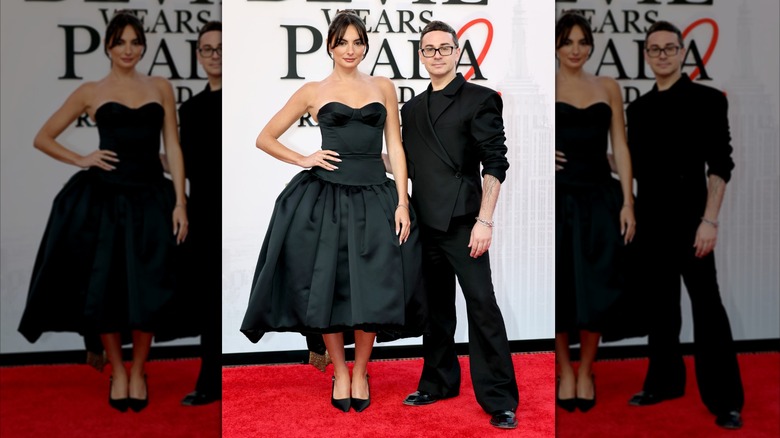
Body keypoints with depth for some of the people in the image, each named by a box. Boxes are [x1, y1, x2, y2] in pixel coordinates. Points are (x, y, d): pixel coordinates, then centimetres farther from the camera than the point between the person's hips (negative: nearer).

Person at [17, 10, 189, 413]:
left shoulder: (161, 88, 9)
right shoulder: (91, 92, 6)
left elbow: (173, 147, 5)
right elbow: (42, 138, 11)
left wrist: (180, 203, -2)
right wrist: (81, 160, -3)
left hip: (150, 197, 1)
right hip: (104, 198, 0)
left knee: (147, 289, -1)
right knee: (105, 287, 3)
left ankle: (139, 371, 21)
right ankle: (117, 371, 24)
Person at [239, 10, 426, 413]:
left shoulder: (383, 87, 11)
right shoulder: (312, 91, 7)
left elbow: (395, 147, 7)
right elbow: (264, 139, 10)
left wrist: (402, 202, -2)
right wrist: (304, 160, -3)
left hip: (375, 198, 1)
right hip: (325, 197, -1)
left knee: (371, 290, -1)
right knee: (328, 287, 2)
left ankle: (360, 372, 20)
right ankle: (339, 373, 21)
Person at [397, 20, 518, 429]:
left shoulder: (480, 99, -1)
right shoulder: (412, 108, 16)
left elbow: (495, 163, -8)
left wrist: (485, 220, -14)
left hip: (462, 222, -5)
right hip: (425, 222, 6)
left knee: (482, 306, -6)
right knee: (435, 307, 13)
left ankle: (499, 400, 3)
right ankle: (438, 383, 27)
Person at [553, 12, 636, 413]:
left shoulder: (608, 87, 9)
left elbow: (620, 148, 7)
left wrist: (627, 203, 0)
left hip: (599, 197, 2)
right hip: (558, 198, -2)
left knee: (595, 289, 1)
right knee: (559, 287, 3)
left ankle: (586, 371, 20)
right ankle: (564, 372, 21)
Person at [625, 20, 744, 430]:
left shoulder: (707, 99, -3)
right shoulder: (638, 108, 11)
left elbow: (720, 164, -7)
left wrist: (710, 220, -15)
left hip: (689, 221, -5)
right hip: (650, 222, 5)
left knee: (706, 307, -1)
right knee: (661, 304, 12)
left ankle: (725, 399, 7)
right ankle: (664, 380, 24)